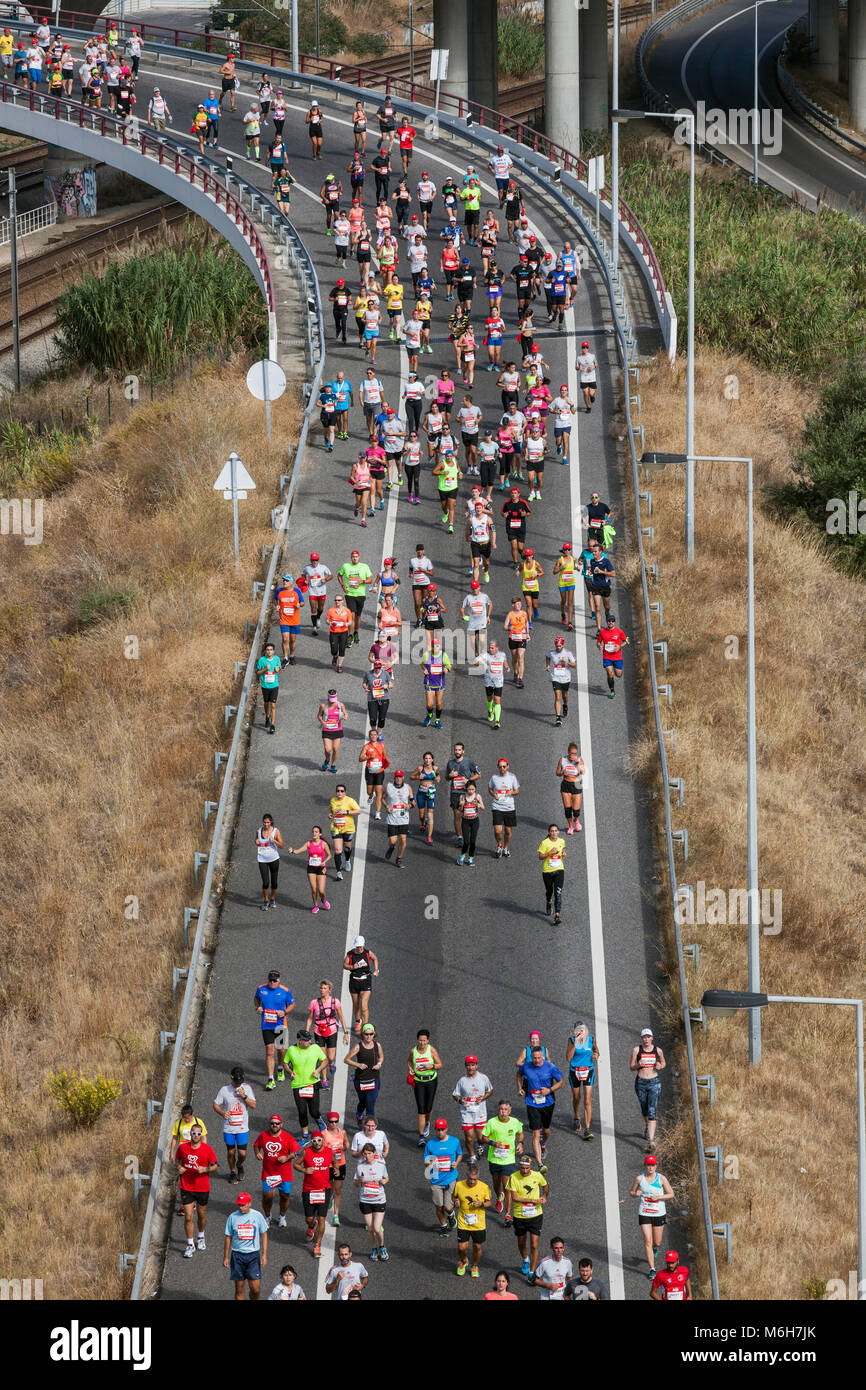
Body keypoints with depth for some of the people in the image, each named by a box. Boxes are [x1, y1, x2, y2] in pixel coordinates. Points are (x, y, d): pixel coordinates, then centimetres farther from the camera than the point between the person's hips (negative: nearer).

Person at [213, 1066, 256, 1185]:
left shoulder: (247, 1088, -3)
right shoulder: (224, 1089, -9)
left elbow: (253, 1105, -1)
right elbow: (215, 1105, -2)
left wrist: (244, 1097, -18)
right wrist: (222, 1113, -22)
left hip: (243, 1127, 1)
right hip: (228, 1128, -1)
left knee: (242, 1154, -1)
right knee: (231, 1152, 9)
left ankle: (239, 1165, 33)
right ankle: (232, 1172, 33)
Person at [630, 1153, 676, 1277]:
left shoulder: (661, 1178, -5)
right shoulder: (639, 1178, -3)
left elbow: (671, 1194, 0)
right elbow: (631, 1192, 10)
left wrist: (658, 1197, -16)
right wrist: (636, 1193, -13)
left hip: (659, 1213, 1)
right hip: (644, 1214, -1)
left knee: (657, 1242, 10)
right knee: (647, 1241, -9)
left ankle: (654, 1248, 50)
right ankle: (652, 1269, -3)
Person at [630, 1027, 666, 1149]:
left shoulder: (658, 1050, 0)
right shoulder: (637, 1049, -2)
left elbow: (664, 1063, 17)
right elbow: (631, 1067, 2)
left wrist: (660, 1066, -6)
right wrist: (638, 1065, -19)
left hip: (654, 1083, -1)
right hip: (640, 1083, 1)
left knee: (652, 1112, -13)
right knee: (644, 1110, 18)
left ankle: (651, 1141, -19)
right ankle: (648, 1127, 52)